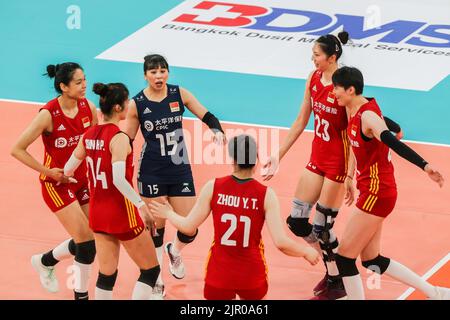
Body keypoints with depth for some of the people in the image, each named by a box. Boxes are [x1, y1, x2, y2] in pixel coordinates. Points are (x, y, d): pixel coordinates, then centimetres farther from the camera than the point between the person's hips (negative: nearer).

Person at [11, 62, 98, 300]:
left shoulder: (89, 108, -6)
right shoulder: (49, 114, -21)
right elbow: (17, 150, -16)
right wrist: (47, 171, -17)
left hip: (82, 180, 6)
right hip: (56, 183, -6)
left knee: (90, 239, 7)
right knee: (86, 239, -11)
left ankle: (45, 262, 32)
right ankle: (81, 293, 7)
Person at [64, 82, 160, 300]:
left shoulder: (88, 136, 3)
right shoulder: (119, 138, -18)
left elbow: (67, 170, 15)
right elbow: (119, 179, -30)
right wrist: (141, 205, -28)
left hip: (98, 212, 7)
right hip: (122, 213, -7)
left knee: (107, 274, 15)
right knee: (151, 270, 5)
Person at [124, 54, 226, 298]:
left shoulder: (179, 94, -4)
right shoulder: (137, 104, -8)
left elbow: (206, 116, -5)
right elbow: (127, 140, 2)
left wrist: (217, 130, -25)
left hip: (180, 170, 2)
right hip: (152, 173, -2)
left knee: (190, 230, 2)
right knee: (155, 229, 2)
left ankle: (174, 251, 38)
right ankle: (155, 281, 21)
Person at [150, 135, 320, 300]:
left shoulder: (213, 187, -8)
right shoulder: (266, 194, -11)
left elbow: (188, 227, 1)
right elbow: (281, 242, -14)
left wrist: (168, 214, 21)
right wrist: (307, 252, 4)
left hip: (219, 274, 0)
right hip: (252, 275, 0)